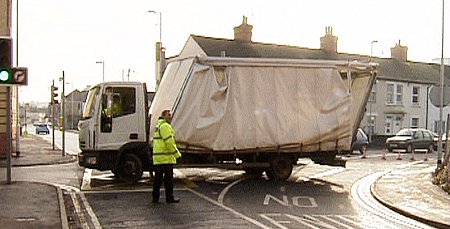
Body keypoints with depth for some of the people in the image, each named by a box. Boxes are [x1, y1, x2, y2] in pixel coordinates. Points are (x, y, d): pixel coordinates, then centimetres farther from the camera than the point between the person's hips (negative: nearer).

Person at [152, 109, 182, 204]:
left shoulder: (158, 125, 22)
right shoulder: (165, 126, -11)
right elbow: (169, 142, -18)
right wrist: (177, 153, -10)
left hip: (157, 158, 9)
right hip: (166, 158, -9)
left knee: (158, 178, 11)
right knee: (168, 178, -2)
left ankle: (155, 197, 13)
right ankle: (169, 198, 3)